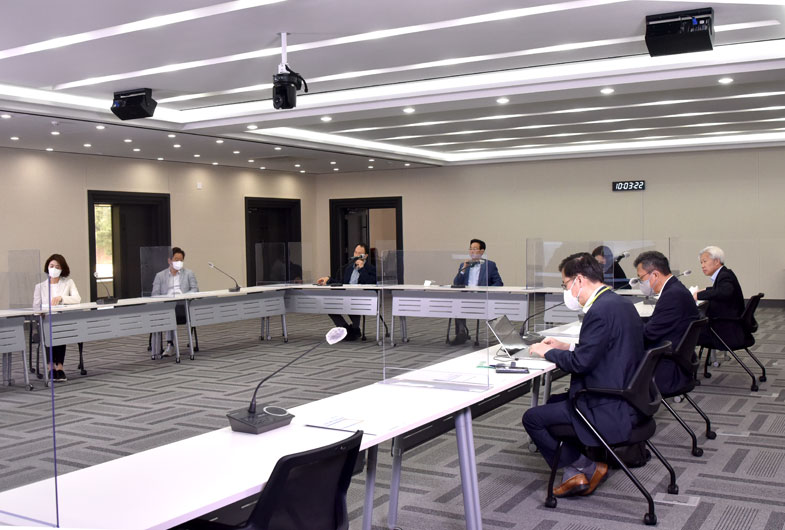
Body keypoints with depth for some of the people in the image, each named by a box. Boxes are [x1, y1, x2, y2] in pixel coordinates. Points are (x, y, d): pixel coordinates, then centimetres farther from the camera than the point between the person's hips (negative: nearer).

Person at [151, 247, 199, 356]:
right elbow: (155, 295, 11)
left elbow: (195, 289, 8)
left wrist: (184, 296, -13)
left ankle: (169, 345, -33)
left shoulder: (189, 273, 20)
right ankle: (169, 345, -36)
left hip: (183, 305, 0)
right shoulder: (160, 276, 20)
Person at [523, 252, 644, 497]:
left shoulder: (601, 310, -23)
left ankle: (585, 468, 10)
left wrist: (548, 352, -6)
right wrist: (566, 347, 14)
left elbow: (581, 362, -22)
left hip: (609, 411, -11)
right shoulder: (621, 303, 9)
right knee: (554, 402, 26)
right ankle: (574, 475, 21)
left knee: (532, 418, -1)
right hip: (626, 400, 11)